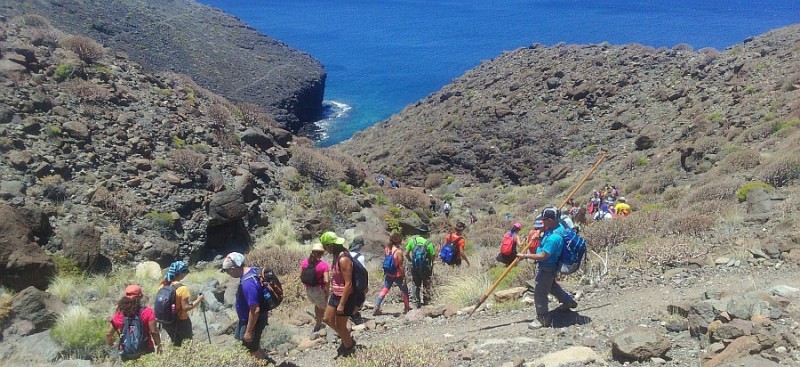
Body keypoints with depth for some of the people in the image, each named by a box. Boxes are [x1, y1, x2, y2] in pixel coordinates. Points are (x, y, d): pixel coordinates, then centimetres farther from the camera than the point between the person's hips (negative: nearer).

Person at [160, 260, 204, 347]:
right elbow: (185, 307, -21)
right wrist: (198, 300, -10)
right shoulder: (182, 288, -23)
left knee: (175, 344, 24)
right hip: (181, 322, -6)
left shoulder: (163, 285, -3)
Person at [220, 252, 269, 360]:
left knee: (251, 348, 10)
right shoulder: (251, 270, -4)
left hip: (253, 321, -10)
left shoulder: (248, 283, -35)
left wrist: (249, 331, -22)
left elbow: (255, 310, -32)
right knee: (239, 339, 26)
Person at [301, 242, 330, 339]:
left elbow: (301, 276, 2)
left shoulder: (305, 261, -4)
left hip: (308, 290, 5)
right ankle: (315, 330, 20)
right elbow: (326, 281, -20)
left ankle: (318, 324, 44)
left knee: (317, 305, 32)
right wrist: (327, 291, -5)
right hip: (319, 290, -5)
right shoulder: (323, 264, -17)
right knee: (322, 309, 19)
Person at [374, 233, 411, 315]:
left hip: (388, 274, 5)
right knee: (404, 290, 16)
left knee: (384, 290, 14)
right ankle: (407, 308, 30)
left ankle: (376, 308, 7)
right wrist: (404, 277, -10)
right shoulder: (398, 251, -22)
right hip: (398, 275, -5)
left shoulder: (386, 248, -4)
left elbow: (385, 260, 6)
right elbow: (400, 266, -18)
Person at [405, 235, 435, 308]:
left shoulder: (412, 240, -7)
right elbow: (433, 256, -11)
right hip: (425, 268, -2)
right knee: (427, 284, 16)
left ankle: (416, 301, 17)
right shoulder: (428, 243, -14)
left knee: (416, 284, 17)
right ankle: (426, 301, 22)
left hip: (414, 267, 2)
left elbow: (406, 254, -4)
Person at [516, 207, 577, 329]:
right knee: (551, 285, 33)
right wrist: (539, 236, 1)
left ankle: (543, 319, 19)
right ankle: (568, 301, 52)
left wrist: (525, 256, -23)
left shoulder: (553, 237, -34)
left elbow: (543, 256, -29)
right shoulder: (557, 226, -4)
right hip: (547, 266, 10)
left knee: (539, 293, 3)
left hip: (547, 268, -10)